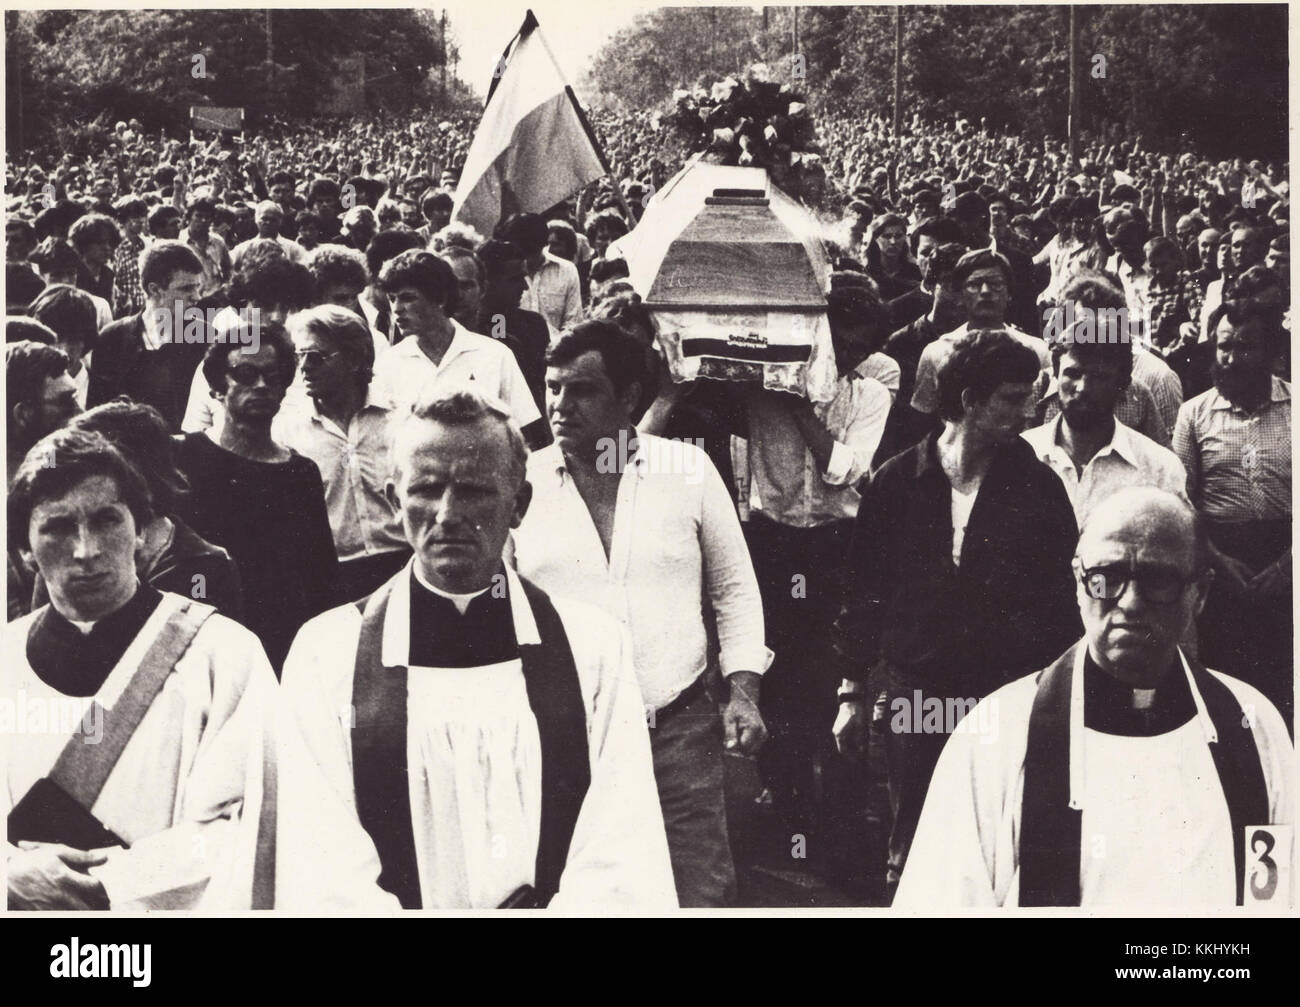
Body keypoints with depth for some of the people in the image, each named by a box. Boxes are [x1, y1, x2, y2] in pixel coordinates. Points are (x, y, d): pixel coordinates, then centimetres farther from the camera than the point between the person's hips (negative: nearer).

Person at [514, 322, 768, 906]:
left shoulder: (689, 469, 1)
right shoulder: (522, 482, 1)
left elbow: (734, 590, 10)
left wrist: (744, 693, 1)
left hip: (681, 728, 0)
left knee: (702, 892, -1)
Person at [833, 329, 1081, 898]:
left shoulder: (1036, 487, 2)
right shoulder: (897, 482, 2)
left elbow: (1062, 596, 5)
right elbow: (863, 593, 8)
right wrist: (853, 691, 8)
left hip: (1009, 700, 0)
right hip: (916, 695, 1)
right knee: (911, 850, 9)